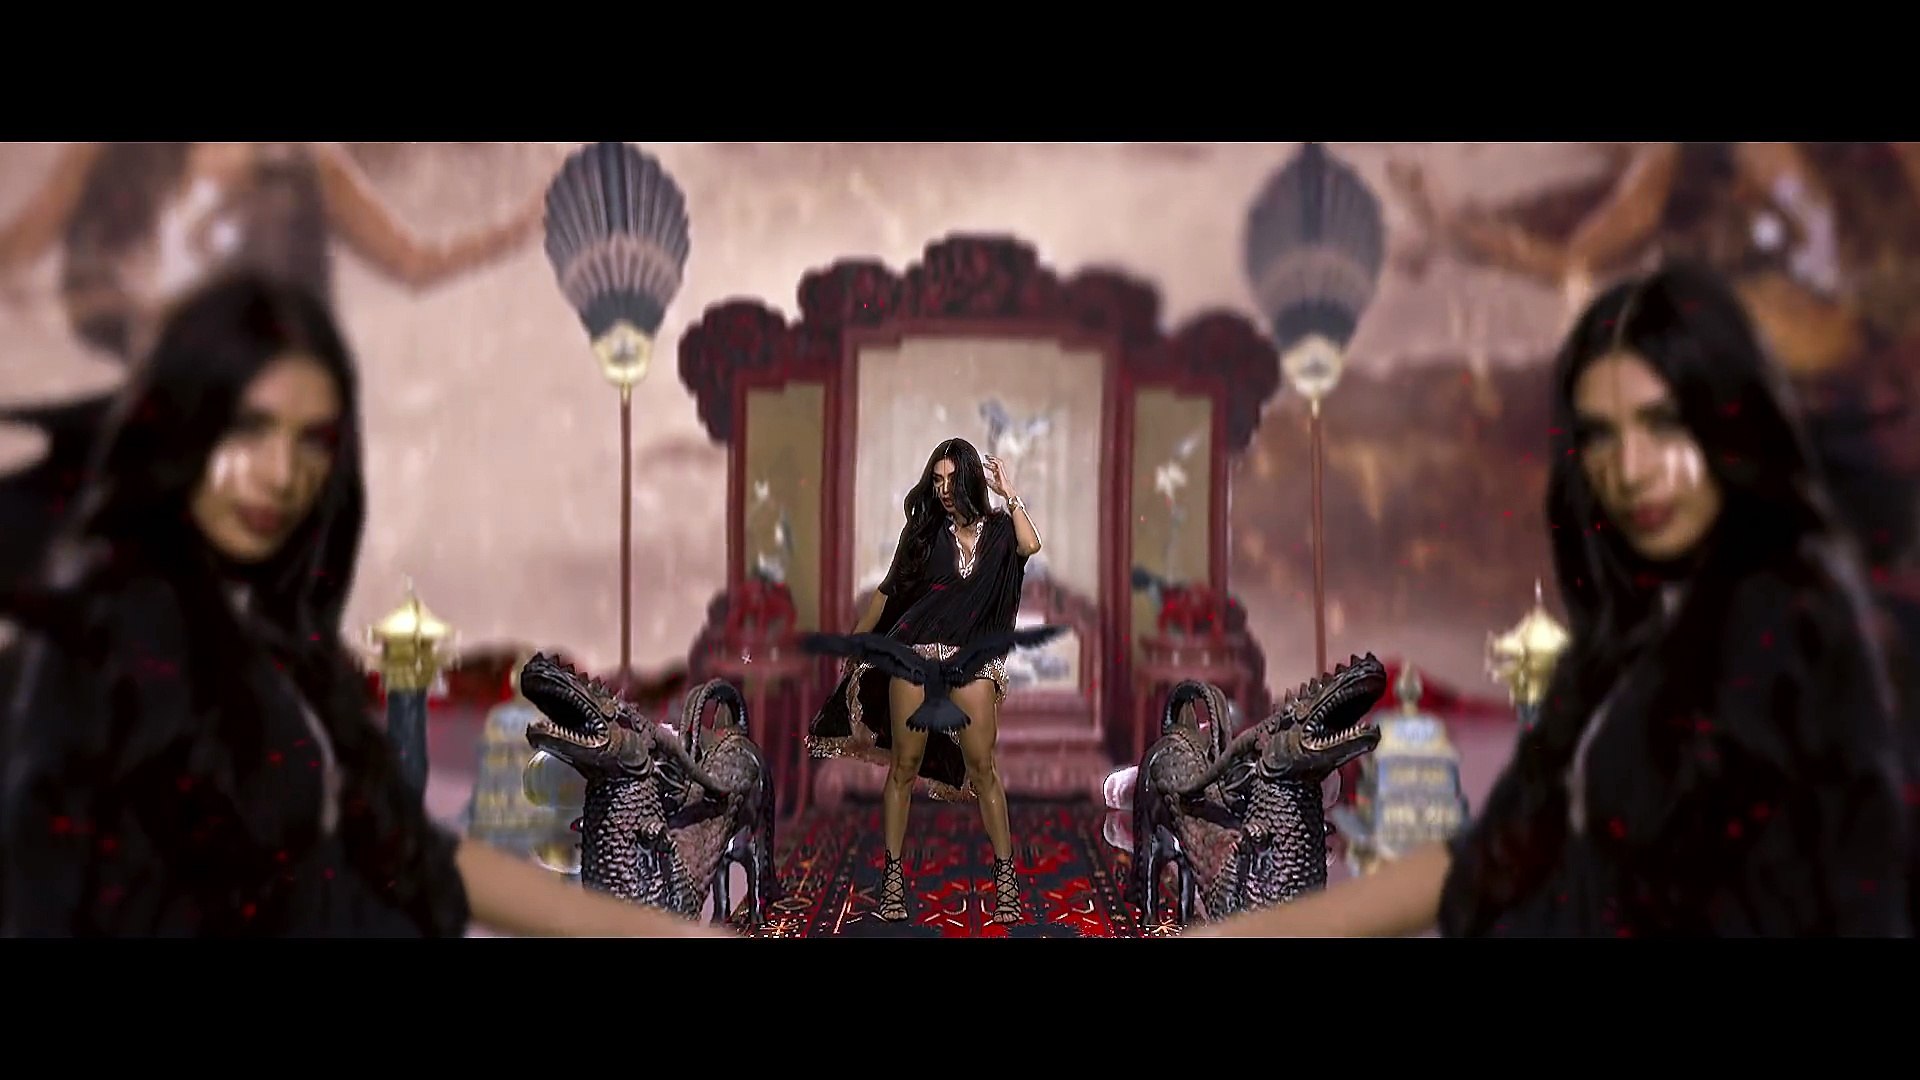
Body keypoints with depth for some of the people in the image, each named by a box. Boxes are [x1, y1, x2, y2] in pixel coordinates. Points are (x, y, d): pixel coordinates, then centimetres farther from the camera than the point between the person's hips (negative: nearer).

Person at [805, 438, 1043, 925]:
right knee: (904, 765, 1)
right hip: (915, 652, 1)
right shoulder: (924, 529, 9)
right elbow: (890, 589, 14)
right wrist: (856, 638, 15)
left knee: (982, 768, -4)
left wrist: (1008, 493, -9)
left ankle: (1005, 872, 4)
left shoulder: (997, 529, 6)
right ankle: (893, 871, 7)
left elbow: (1030, 545, -16)